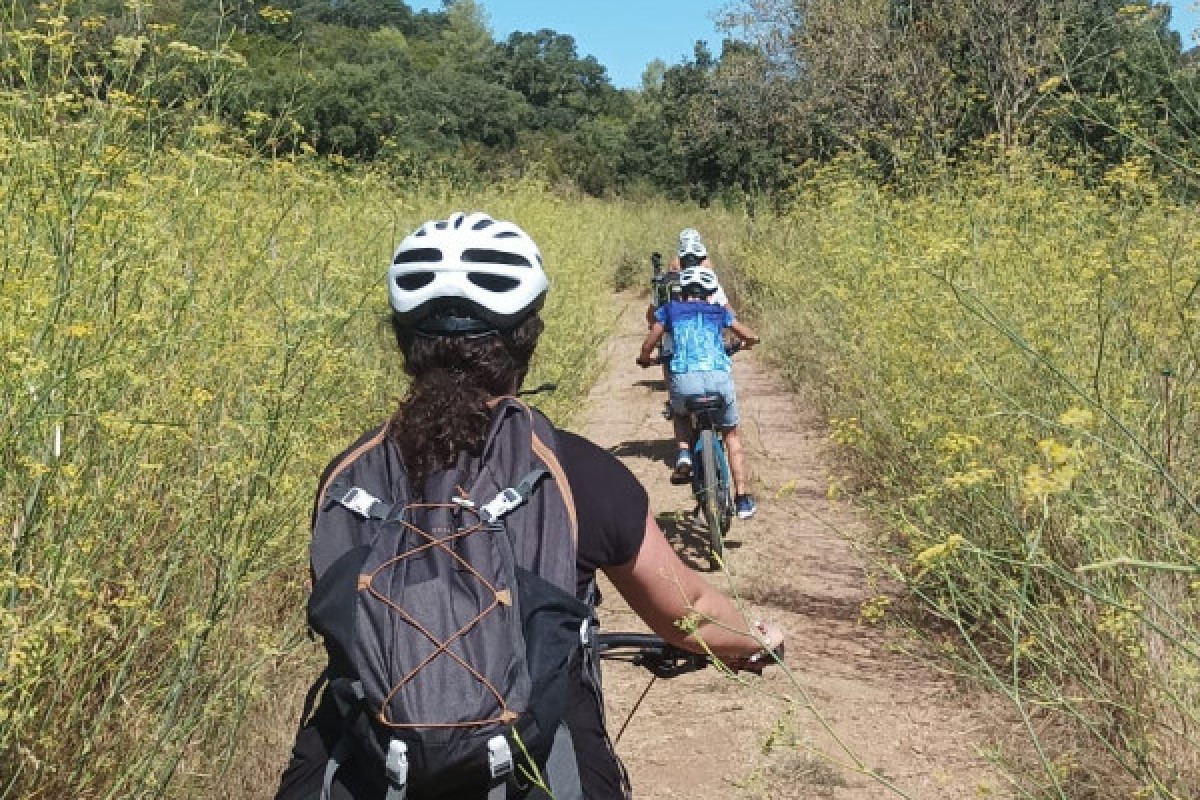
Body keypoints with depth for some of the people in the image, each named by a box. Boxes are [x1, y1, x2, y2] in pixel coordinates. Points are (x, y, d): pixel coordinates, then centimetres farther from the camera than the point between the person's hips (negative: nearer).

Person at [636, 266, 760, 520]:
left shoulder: (669, 311, 18)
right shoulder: (720, 312, 22)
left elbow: (647, 349, 16)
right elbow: (752, 338, 26)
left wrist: (645, 360, 38)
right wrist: (739, 345, 49)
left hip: (684, 379, -1)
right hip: (720, 377, 1)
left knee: (680, 414, 35)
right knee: (731, 433, 24)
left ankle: (683, 452, 7)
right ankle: (742, 497, 18)